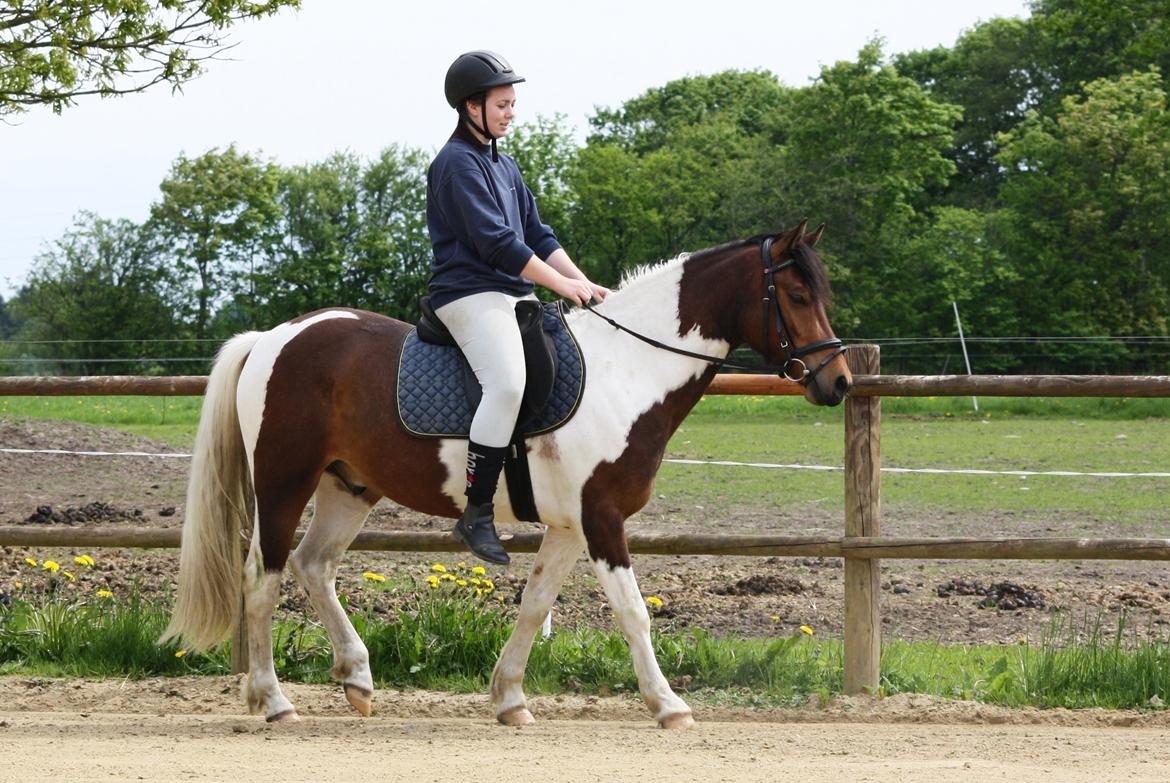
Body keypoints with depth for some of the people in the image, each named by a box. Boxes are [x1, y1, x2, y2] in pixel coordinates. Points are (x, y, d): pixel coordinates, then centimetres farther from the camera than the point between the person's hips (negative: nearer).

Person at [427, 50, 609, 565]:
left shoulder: (503, 166, 21)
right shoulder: (458, 163, -9)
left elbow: (537, 234, 19)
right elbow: (495, 241, -17)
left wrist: (581, 282, 4)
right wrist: (560, 284, -15)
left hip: (514, 294, 10)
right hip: (470, 294, -10)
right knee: (507, 382, -30)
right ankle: (476, 514, -29)